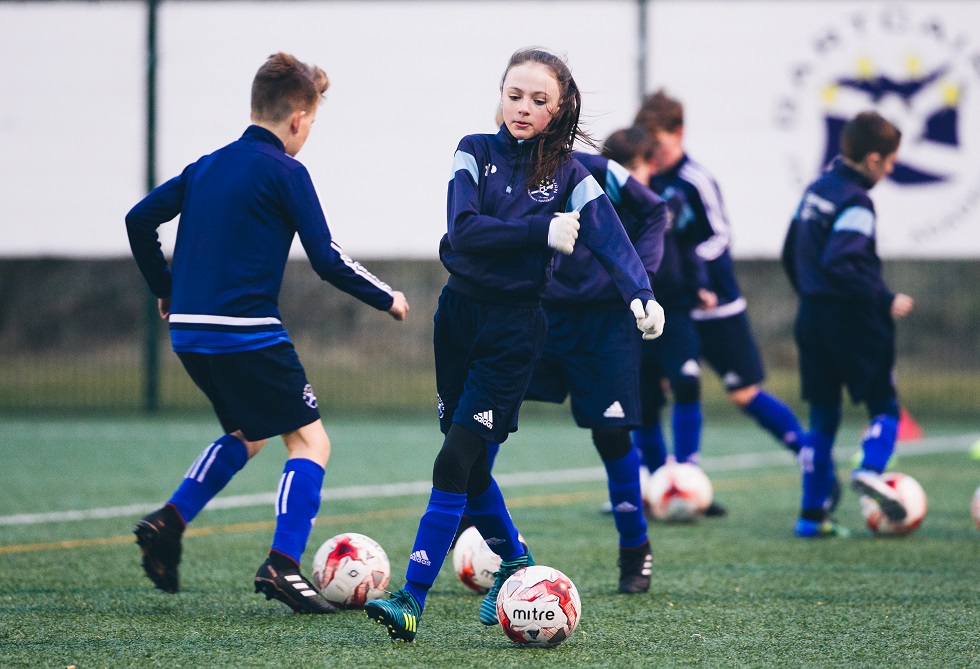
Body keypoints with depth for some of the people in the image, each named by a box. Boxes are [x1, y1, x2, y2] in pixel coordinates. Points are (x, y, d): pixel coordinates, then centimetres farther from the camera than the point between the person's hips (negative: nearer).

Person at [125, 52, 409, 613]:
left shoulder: (207, 167, 13)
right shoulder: (284, 172, -7)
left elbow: (140, 219, 15)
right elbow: (328, 261, -9)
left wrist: (166, 289, 28)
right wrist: (387, 299, 6)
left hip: (190, 333, 8)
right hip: (248, 331, -8)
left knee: (248, 434, 26)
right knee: (310, 440, -1)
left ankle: (169, 521, 12)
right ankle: (283, 564, -16)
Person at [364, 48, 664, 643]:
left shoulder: (568, 174, -2)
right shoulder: (477, 153, 0)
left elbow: (611, 240, -14)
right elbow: (463, 230, -14)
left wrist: (641, 293, -32)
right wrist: (542, 232, -22)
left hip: (515, 327, -3)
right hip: (458, 313, 3)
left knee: (456, 462, -12)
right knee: (469, 468, 11)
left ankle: (413, 600, -13)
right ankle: (514, 562, 34)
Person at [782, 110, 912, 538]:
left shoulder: (816, 190, 11)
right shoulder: (855, 202, -16)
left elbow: (791, 254, 18)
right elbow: (840, 264, -27)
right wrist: (885, 301, -22)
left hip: (811, 317, 8)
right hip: (852, 321, -8)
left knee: (822, 416, 11)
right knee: (884, 405, 3)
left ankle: (812, 514, 7)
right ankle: (871, 469, -25)